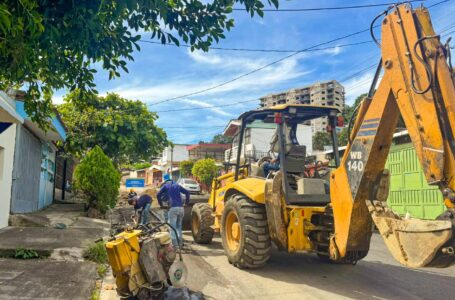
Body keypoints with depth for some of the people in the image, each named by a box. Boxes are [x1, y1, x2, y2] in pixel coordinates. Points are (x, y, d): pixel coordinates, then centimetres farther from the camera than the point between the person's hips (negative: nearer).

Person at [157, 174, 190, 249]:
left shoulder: (165, 185, 12)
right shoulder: (177, 185, 21)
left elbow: (158, 195, 8)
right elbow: (187, 192, 18)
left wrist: (160, 204, 22)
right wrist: (187, 202, 24)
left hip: (173, 208, -4)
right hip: (181, 208, 4)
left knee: (173, 227, -1)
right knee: (179, 226, 16)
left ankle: (175, 244, -8)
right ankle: (180, 243, 17)